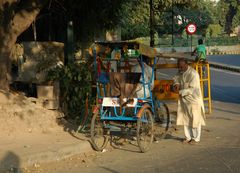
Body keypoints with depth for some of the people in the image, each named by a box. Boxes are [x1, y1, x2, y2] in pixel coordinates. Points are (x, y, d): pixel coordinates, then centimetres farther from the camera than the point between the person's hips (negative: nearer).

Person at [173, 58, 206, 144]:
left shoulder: (193, 74, -23)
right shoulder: (180, 72, 2)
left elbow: (192, 89, -24)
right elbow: (176, 78, 18)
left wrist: (180, 92, -27)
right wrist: (176, 84, -4)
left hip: (193, 99, -8)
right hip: (184, 99, 8)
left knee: (195, 119, 1)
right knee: (185, 118, 13)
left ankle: (196, 138, 11)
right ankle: (188, 137, 24)